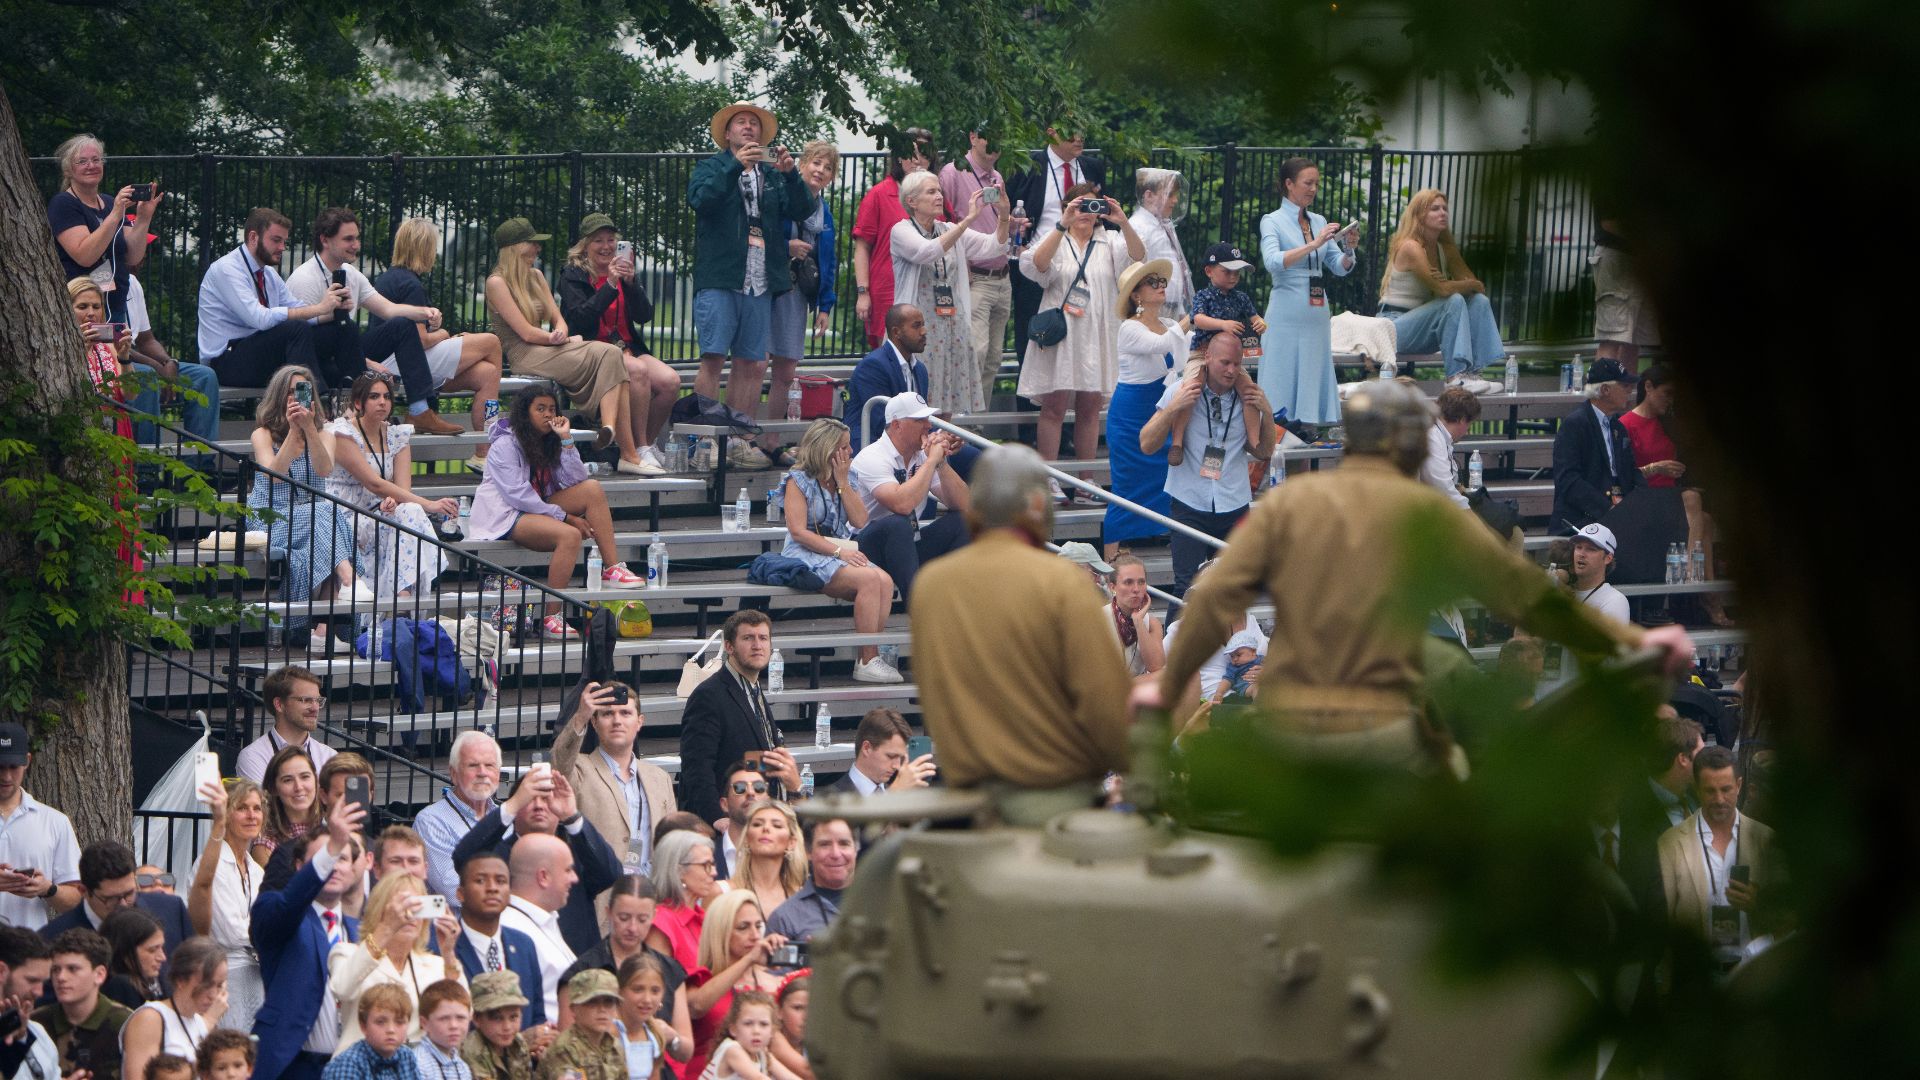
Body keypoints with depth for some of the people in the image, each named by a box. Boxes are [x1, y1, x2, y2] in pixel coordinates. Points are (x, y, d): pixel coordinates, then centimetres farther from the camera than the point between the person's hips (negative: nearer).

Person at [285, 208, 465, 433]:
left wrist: (425, 312, -13)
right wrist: (368, 364, -24)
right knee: (343, 322, -33)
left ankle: (420, 412, -11)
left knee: (403, 325, 0)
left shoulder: (350, 274, 10)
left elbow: (388, 309, 8)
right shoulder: (304, 279, -16)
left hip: (345, 356, 8)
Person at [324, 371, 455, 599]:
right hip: (341, 521, -6)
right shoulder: (342, 433, -9)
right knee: (410, 514, -30)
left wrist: (393, 500, -27)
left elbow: (403, 486, 0)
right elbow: (374, 484, -19)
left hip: (379, 518, 6)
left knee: (411, 512, -27)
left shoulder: (398, 435, 11)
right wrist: (427, 505, -26)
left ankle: (404, 593, -42)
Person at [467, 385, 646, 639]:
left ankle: (612, 570, -18)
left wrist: (566, 439, -7)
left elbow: (575, 481, 1)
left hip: (540, 509, 8)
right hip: (506, 517, -8)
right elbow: (517, 494, -19)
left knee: (593, 489, -11)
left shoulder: (549, 443, 14)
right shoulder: (505, 445, -10)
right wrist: (566, 517, -20)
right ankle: (551, 619, -34)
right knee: (569, 535, -33)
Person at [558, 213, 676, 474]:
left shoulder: (625, 272, 16)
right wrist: (610, 285, -19)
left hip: (628, 348, 5)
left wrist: (630, 282, -13)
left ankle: (647, 445, -3)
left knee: (670, 381, -23)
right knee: (638, 371, -35)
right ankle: (641, 451, -29)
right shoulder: (573, 276, 2)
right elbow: (580, 319, -14)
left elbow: (645, 316, 3)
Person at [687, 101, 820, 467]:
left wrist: (791, 174, -8)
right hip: (718, 280, -4)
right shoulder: (712, 168, 9)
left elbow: (803, 210, 7)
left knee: (751, 365, 4)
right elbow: (700, 199, -12)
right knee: (713, 358, -12)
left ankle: (739, 440, 8)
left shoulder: (772, 175, 19)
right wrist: (736, 166, -18)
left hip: (759, 284, 4)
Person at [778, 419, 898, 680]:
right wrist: (839, 551, -20)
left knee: (885, 580, -25)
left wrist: (842, 482, -2)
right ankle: (867, 662, -28)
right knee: (868, 578, -30)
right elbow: (798, 532, -12)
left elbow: (860, 521, 5)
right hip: (807, 556, -6)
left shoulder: (845, 477, 15)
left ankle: (867, 658, -25)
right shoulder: (799, 481, -4)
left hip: (841, 550, 6)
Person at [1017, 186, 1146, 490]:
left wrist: (1124, 224, -23)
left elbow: (1137, 257, -7)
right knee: (1054, 407, -5)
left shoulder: (1108, 244, 12)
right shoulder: (1055, 240, 5)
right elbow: (1037, 264, -17)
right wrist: (1063, 225, -26)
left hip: (1095, 336, 3)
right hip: (1060, 333, -3)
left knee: (1090, 408, 7)